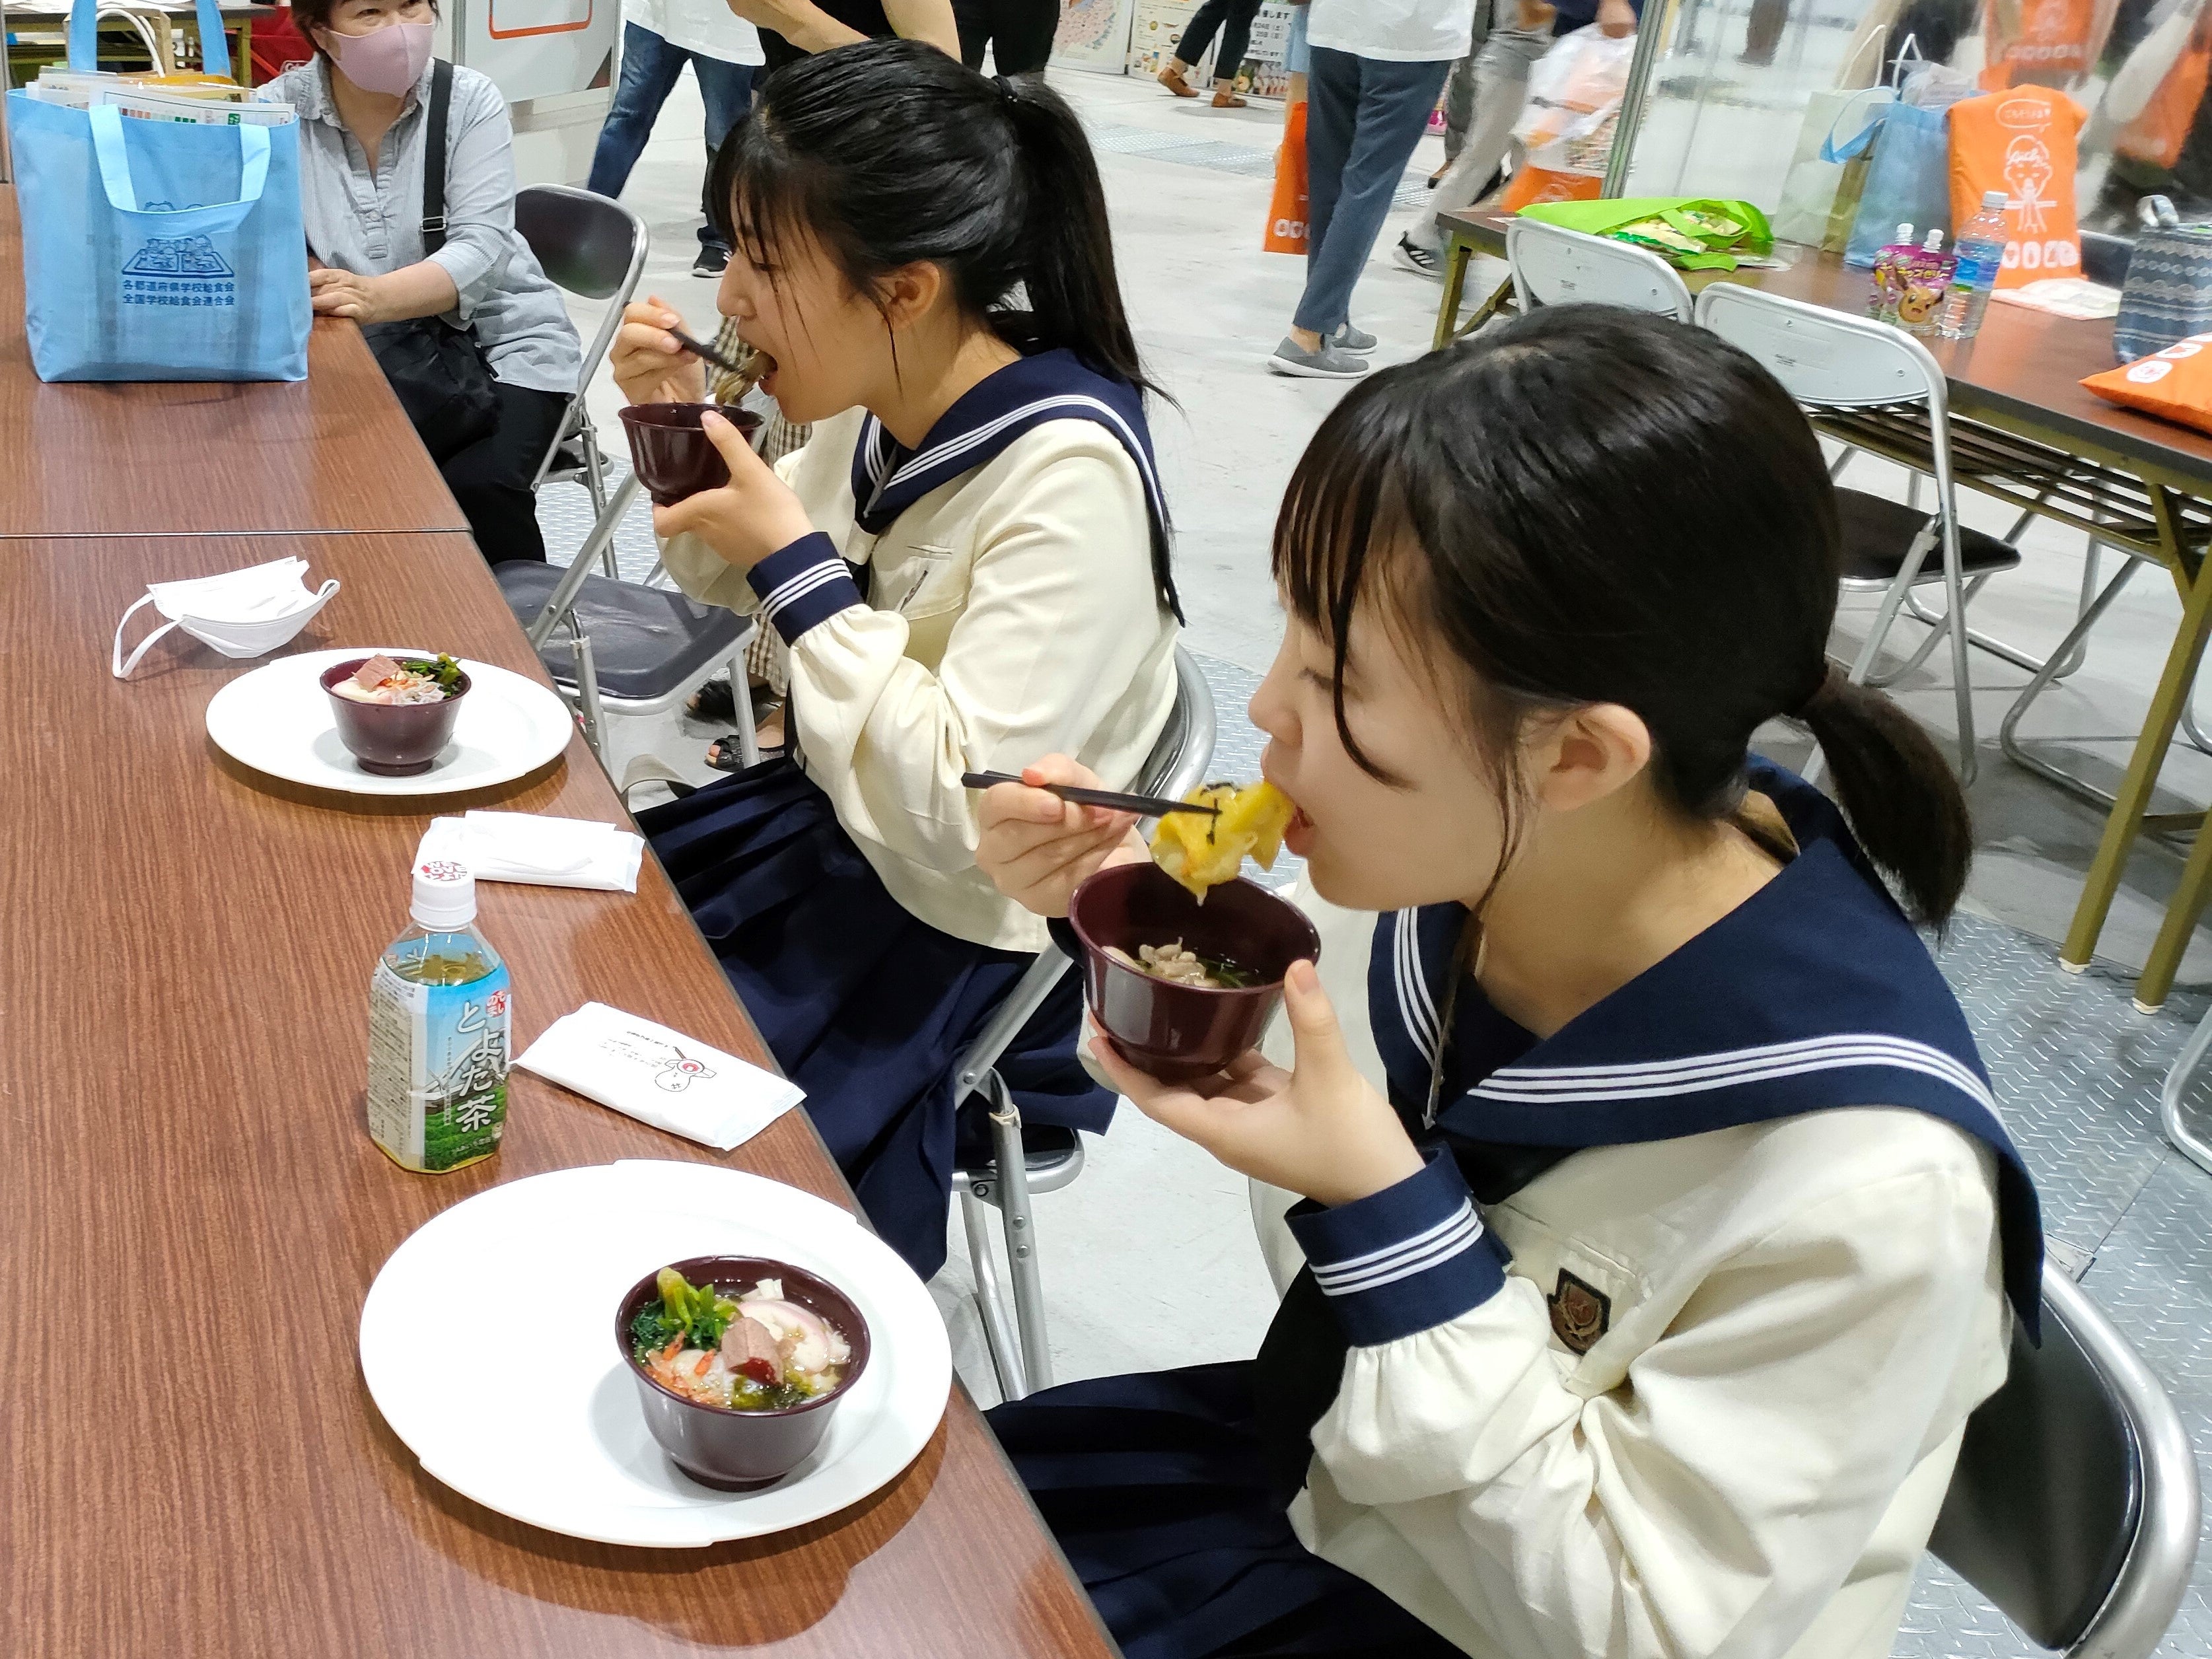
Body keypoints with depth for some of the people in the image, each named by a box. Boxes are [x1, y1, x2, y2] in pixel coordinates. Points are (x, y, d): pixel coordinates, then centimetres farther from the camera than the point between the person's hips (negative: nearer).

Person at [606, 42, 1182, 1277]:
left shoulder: (1068, 475, -28)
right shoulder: (882, 402, -5)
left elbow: (969, 820, -31)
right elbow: (750, 591, 13)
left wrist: (798, 565, -27)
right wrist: (686, 428, -6)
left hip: (950, 933, -8)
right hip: (831, 819, 8)